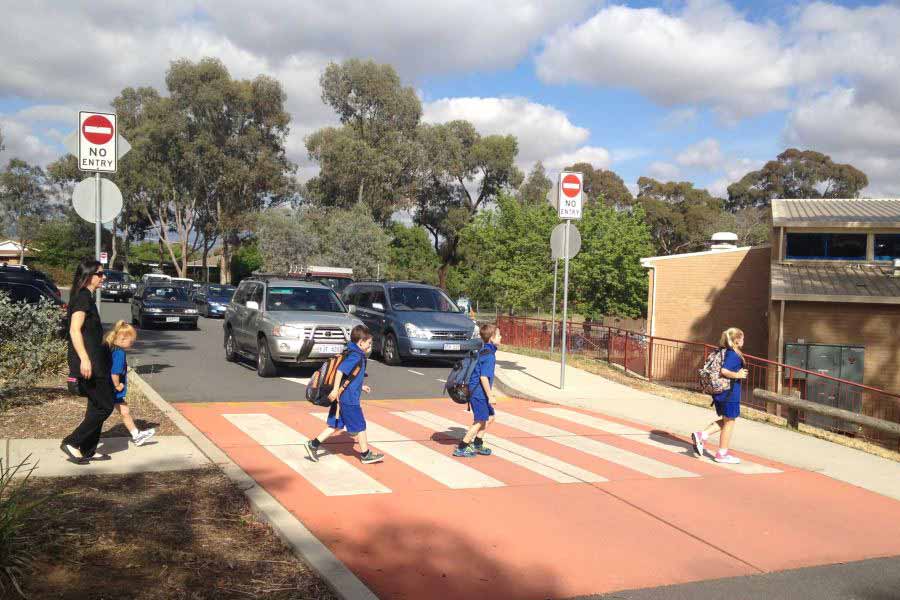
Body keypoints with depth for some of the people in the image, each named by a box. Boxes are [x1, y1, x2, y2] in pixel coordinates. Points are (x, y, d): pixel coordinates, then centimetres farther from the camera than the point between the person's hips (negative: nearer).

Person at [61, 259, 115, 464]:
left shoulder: (86, 297, 16)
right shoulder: (83, 297, -14)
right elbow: (74, 330, -24)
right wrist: (84, 359, -32)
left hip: (94, 363, 10)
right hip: (89, 364, -10)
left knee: (97, 407, 14)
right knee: (105, 406, -5)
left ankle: (88, 451, 19)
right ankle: (71, 443, 0)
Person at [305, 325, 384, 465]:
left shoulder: (352, 354, 14)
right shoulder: (356, 356, -17)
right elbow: (340, 370, -28)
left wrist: (360, 387, 25)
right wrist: (335, 389, -29)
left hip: (341, 397, 10)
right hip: (349, 399, -9)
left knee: (336, 425, 15)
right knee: (360, 426, 4)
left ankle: (313, 444, 13)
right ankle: (366, 454, 16)